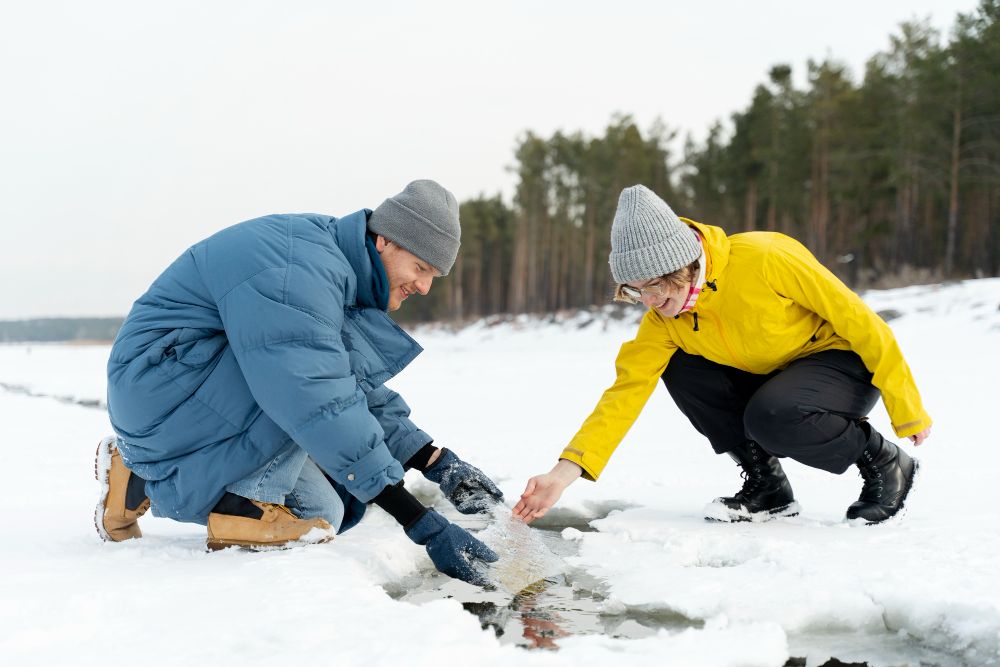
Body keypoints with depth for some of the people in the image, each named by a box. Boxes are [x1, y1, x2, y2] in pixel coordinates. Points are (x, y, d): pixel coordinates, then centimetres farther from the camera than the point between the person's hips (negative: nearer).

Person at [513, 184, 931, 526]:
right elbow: (627, 390, -15)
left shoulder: (763, 259, -28)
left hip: (848, 360, -6)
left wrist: (907, 410, -16)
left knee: (771, 418, -34)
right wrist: (564, 473, -27)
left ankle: (885, 463, -5)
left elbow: (857, 319, -21)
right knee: (681, 370, -12)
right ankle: (766, 486, 0)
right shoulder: (663, 320, -11)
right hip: (769, 376, 6)